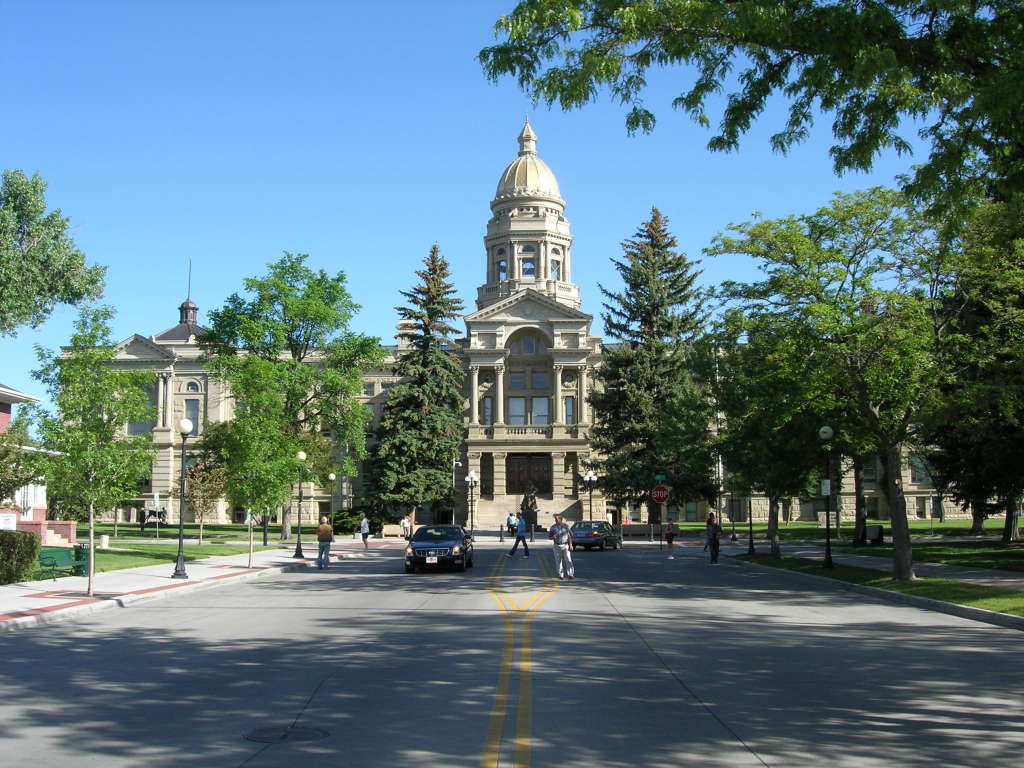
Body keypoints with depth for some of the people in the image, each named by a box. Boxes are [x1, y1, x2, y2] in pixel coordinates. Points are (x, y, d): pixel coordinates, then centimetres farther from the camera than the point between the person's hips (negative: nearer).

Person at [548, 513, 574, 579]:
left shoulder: (565, 526, 5)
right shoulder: (553, 527, 5)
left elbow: (569, 536, 6)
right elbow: (549, 537, 8)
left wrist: (570, 545, -2)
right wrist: (553, 537, -15)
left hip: (565, 545, -1)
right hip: (557, 546, 1)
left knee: (568, 560, -8)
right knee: (558, 561, 2)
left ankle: (570, 574, -6)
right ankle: (561, 575, 9)